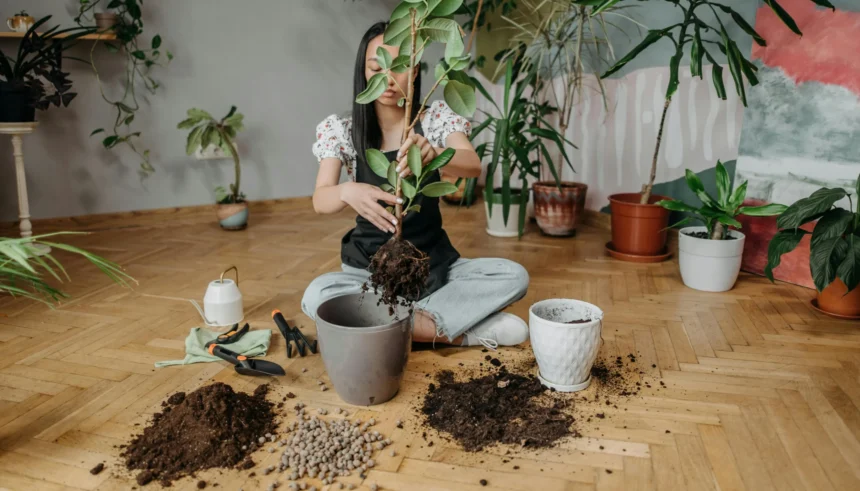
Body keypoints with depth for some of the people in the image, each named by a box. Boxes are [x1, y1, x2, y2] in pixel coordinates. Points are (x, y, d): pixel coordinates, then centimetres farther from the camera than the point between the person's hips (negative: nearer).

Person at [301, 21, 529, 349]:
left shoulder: (437, 117, -3)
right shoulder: (341, 129, -4)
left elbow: (473, 166, -22)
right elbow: (320, 201, -17)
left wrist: (433, 153, -46)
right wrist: (348, 191, -42)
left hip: (434, 263, 1)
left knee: (513, 276, -22)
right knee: (316, 297, -32)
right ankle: (458, 331, -22)